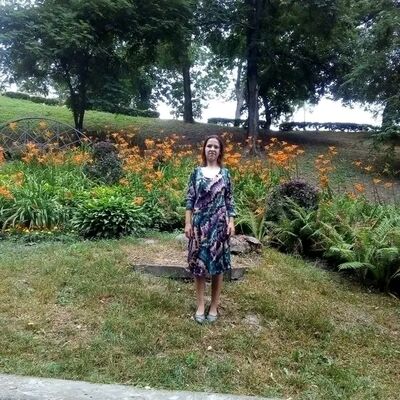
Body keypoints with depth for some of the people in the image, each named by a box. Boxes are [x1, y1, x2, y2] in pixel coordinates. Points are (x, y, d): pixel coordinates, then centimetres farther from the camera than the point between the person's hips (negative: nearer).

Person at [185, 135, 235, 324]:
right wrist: (188, 223, -4)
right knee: (198, 264, 3)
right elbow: (190, 199, 3)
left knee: (218, 265, 5)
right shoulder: (196, 172, 4)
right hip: (200, 224, 0)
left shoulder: (225, 173, 6)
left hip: (219, 224, 0)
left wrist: (231, 222, -3)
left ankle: (214, 306, 19)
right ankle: (200, 306, 16)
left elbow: (229, 200, 6)